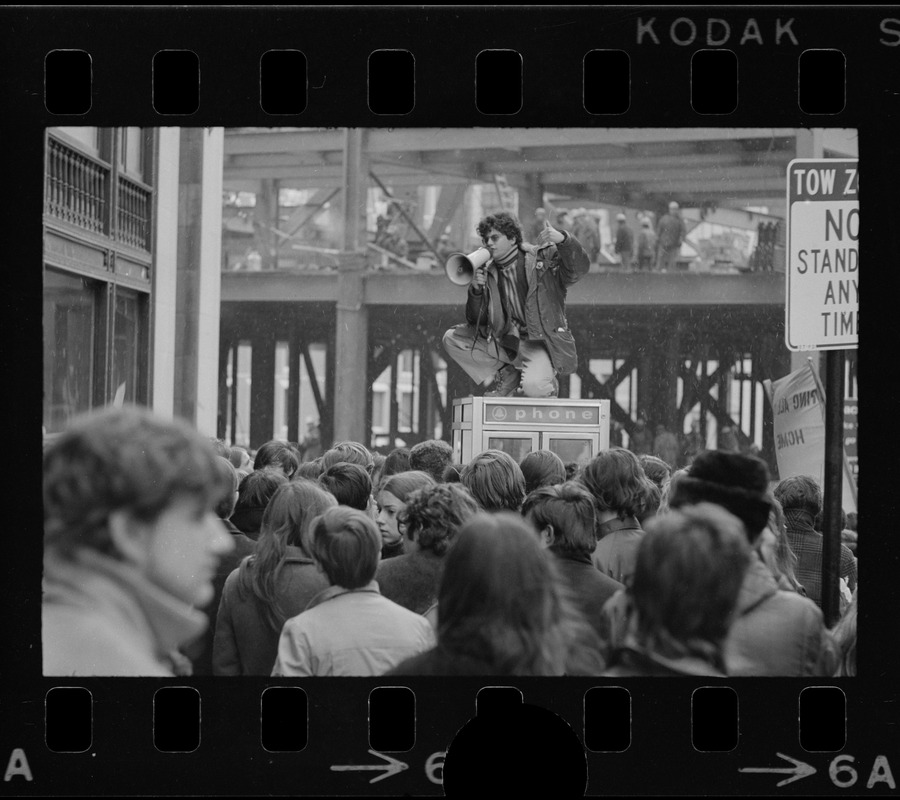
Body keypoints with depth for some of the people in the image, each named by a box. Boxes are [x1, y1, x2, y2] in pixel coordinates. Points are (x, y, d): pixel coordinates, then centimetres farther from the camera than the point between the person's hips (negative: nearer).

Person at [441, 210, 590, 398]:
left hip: (541, 342, -5)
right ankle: (507, 376, 3)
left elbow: (579, 268, -18)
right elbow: (475, 320, 9)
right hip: (504, 343, 5)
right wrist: (476, 290, -11)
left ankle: (548, 381, 8)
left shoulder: (544, 256, -3)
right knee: (452, 339, -5)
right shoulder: (488, 273, 9)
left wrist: (563, 240, -36)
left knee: (534, 387, -33)